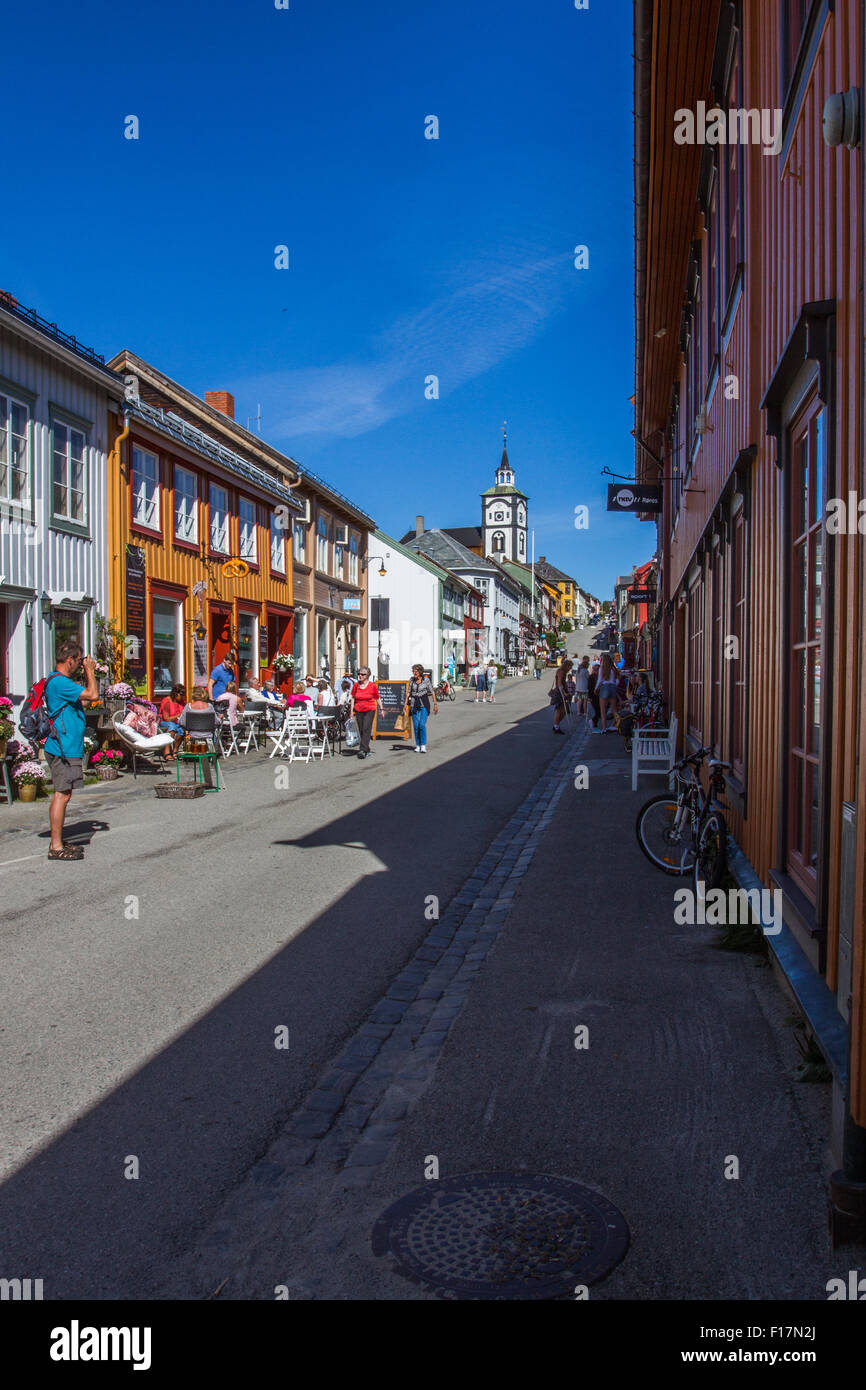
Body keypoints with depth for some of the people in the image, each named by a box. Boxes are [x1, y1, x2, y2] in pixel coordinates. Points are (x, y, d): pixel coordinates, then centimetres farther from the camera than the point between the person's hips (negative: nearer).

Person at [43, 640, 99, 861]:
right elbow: (93, 695, -21)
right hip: (63, 749, -11)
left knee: (62, 794, 14)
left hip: (67, 749, 11)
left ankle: (58, 842, 21)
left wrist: (89, 673, 17)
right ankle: (56, 847, -6)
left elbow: (85, 695, 27)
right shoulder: (59, 682, -17)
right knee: (62, 794, -9)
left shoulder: (62, 681, 17)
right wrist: (90, 671, -7)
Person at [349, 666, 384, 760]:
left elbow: (377, 698, 6)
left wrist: (381, 709, 10)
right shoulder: (356, 685, 3)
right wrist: (352, 710, 6)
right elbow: (353, 698, 10)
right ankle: (367, 750, 19)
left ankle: (363, 750, -21)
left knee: (366, 729, -15)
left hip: (370, 710, -4)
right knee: (361, 730, 7)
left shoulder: (372, 685, -4)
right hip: (358, 710, 4)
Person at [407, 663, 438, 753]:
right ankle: (418, 745, 13)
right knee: (415, 725, 2)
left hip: (424, 704, -3)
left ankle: (423, 746, -5)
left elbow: (432, 692, -1)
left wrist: (435, 704, -3)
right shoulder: (412, 680, 3)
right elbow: (409, 693, 10)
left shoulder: (426, 680, -5)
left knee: (422, 725, -13)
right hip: (414, 704, 3)